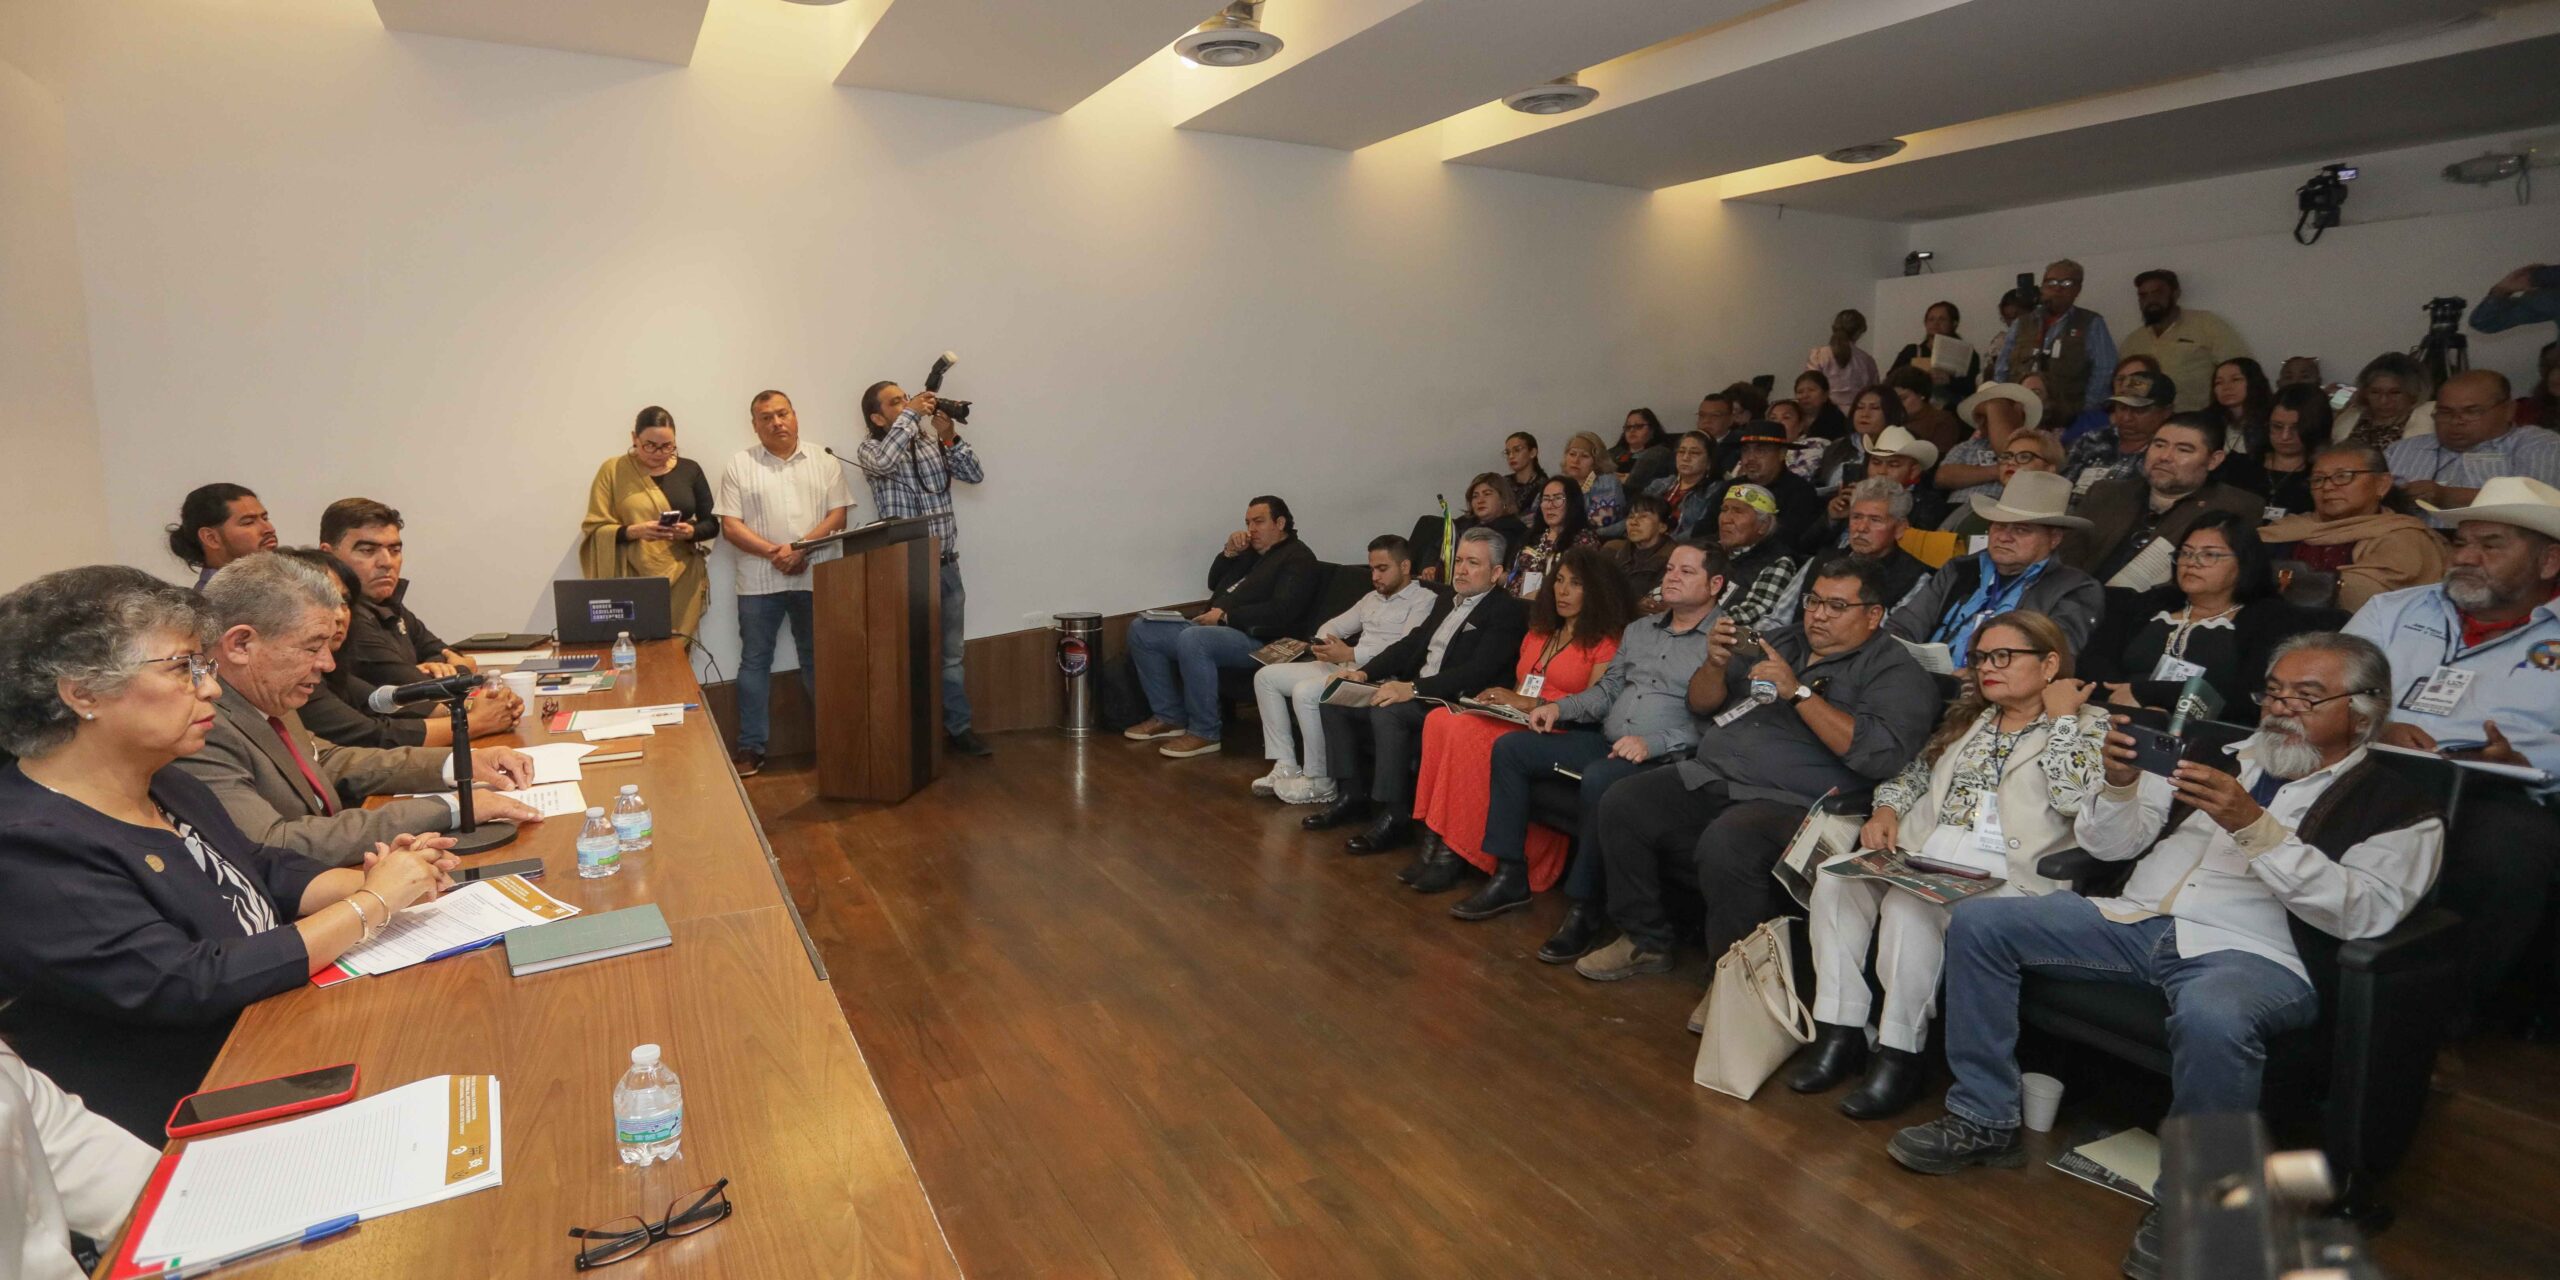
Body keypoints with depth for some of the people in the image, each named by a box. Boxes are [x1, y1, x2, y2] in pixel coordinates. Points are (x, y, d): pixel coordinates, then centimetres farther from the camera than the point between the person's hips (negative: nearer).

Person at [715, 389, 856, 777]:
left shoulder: (824, 463, 7)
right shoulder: (739, 466, 4)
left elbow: (838, 516, 0)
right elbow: (730, 527, -1)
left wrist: (801, 549, -14)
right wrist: (774, 552, -15)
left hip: (816, 578, 0)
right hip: (759, 581, 0)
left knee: (818, 661, 8)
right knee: (754, 661, 3)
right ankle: (751, 747, 10)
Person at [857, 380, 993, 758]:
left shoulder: (931, 442, 11)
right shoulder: (869, 448, -2)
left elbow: (975, 475, 4)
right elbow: (883, 461, -26)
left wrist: (950, 436, -8)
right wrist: (912, 414, -19)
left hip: (946, 564, 5)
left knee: (953, 652, 10)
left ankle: (958, 728, 20)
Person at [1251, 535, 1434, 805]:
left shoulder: (1424, 600, -3)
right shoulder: (1373, 597, 23)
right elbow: (1334, 625, 23)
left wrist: (1351, 654, -20)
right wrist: (1323, 643, -2)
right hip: (1341, 667, 9)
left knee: (1305, 691, -30)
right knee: (1266, 676, 0)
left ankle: (1320, 783, -16)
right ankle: (1285, 766, -2)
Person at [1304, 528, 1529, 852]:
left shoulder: (1507, 612, -9)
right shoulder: (1448, 600, 19)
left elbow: (1478, 671, -21)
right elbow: (1410, 643, 20)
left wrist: (1414, 689, -29)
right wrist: (1365, 673, 3)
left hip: (1452, 703, -9)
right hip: (1411, 694, 9)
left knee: (1387, 712, -34)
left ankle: (1394, 816, -23)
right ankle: (1351, 795, 3)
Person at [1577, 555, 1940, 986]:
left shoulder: (1897, 672, 3)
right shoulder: (1781, 641, 21)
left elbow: (1882, 753, -16)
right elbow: (1701, 705, 21)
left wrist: (1798, 692, -17)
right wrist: (1716, 664, -2)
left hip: (1790, 802, -6)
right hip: (1709, 775, 7)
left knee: (1725, 843, -36)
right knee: (1620, 805, -15)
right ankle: (1644, 942, 1)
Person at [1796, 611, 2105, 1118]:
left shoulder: (2087, 726, 7)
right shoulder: (1967, 719, 25)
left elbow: (2075, 798, -11)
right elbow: (1913, 775, 26)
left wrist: (2061, 718, -3)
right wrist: (1886, 811, 5)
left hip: (2006, 875, -6)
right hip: (1924, 857, 6)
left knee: (1909, 905, -34)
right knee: (1836, 878, -23)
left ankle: (1901, 1055, -19)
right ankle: (1839, 1033, -17)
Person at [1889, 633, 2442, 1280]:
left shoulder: (2401, 810, 8)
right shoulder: (2224, 755, 19)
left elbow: (2364, 911, -11)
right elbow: (2111, 845, 16)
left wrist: (2254, 826, -21)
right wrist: (2120, 786, -6)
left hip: (2255, 955, -5)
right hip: (2137, 920, 5)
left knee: (2210, 1016, -40)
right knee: (1978, 923, -11)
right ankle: (1983, 1122, -3)